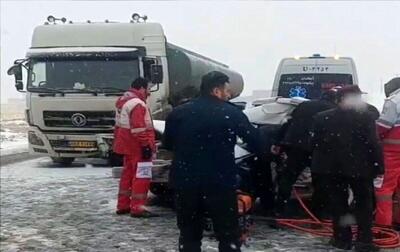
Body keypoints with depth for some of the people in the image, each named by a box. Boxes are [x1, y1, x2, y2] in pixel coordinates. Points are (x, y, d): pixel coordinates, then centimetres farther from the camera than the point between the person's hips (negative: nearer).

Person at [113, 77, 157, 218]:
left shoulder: (123, 101, 15)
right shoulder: (137, 104, -18)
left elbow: (119, 125, 21)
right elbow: (139, 129, -25)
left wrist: (117, 141, 26)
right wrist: (146, 145, -24)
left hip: (127, 146, 10)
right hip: (137, 147, -10)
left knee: (128, 174, 17)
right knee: (141, 176, -6)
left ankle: (123, 205, 23)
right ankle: (137, 208, -7)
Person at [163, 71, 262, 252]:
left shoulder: (178, 112, 5)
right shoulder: (230, 113, -5)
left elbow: (167, 144, 15)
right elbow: (255, 141, -3)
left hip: (185, 182, 3)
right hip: (220, 182, -3)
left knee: (189, 234, 13)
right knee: (228, 235, 6)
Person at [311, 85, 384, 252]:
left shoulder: (321, 118, 0)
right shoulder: (365, 117, -11)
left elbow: (314, 143, 4)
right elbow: (373, 144, -12)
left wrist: (317, 164, 14)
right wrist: (378, 167, -6)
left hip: (331, 168, 3)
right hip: (359, 167, -2)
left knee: (338, 204, 11)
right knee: (364, 204, 10)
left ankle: (342, 238, 14)